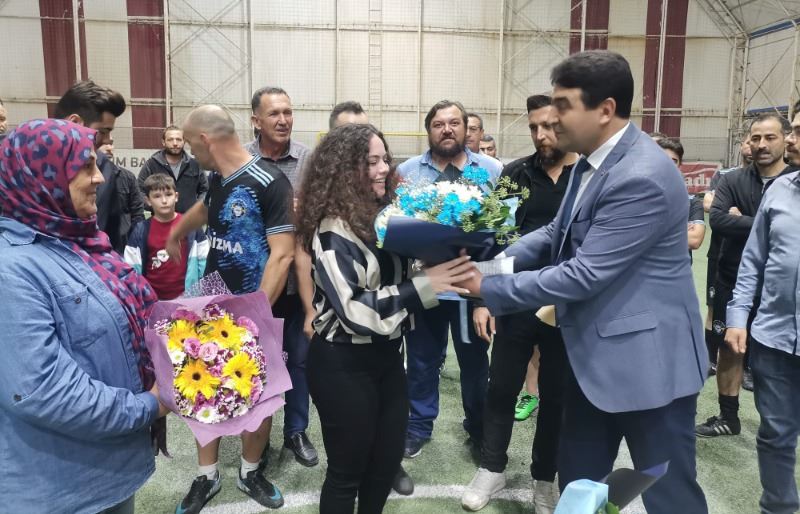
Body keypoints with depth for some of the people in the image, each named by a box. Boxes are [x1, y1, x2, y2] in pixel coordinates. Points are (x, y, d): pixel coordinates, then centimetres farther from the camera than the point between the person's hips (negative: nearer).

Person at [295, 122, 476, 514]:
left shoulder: (385, 215, 4)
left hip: (386, 354, 8)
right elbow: (353, 308, -26)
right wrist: (424, 286, -29)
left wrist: (442, 267, -5)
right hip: (343, 364, -7)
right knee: (347, 470, 11)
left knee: (388, 459, 19)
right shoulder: (333, 230, -19)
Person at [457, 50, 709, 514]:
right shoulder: (593, 160, 5)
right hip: (596, 353, 9)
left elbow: (584, 275, -27)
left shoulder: (643, 178, -26)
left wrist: (490, 288, -19)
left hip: (647, 359, -9)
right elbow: (557, 234, 12)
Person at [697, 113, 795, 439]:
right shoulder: (732, 181, -1)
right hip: (733, 281, 2)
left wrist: (742, 221, -17)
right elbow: (717, 219, -18)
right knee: (730, 350, 12)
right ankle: (728, 417, 28)